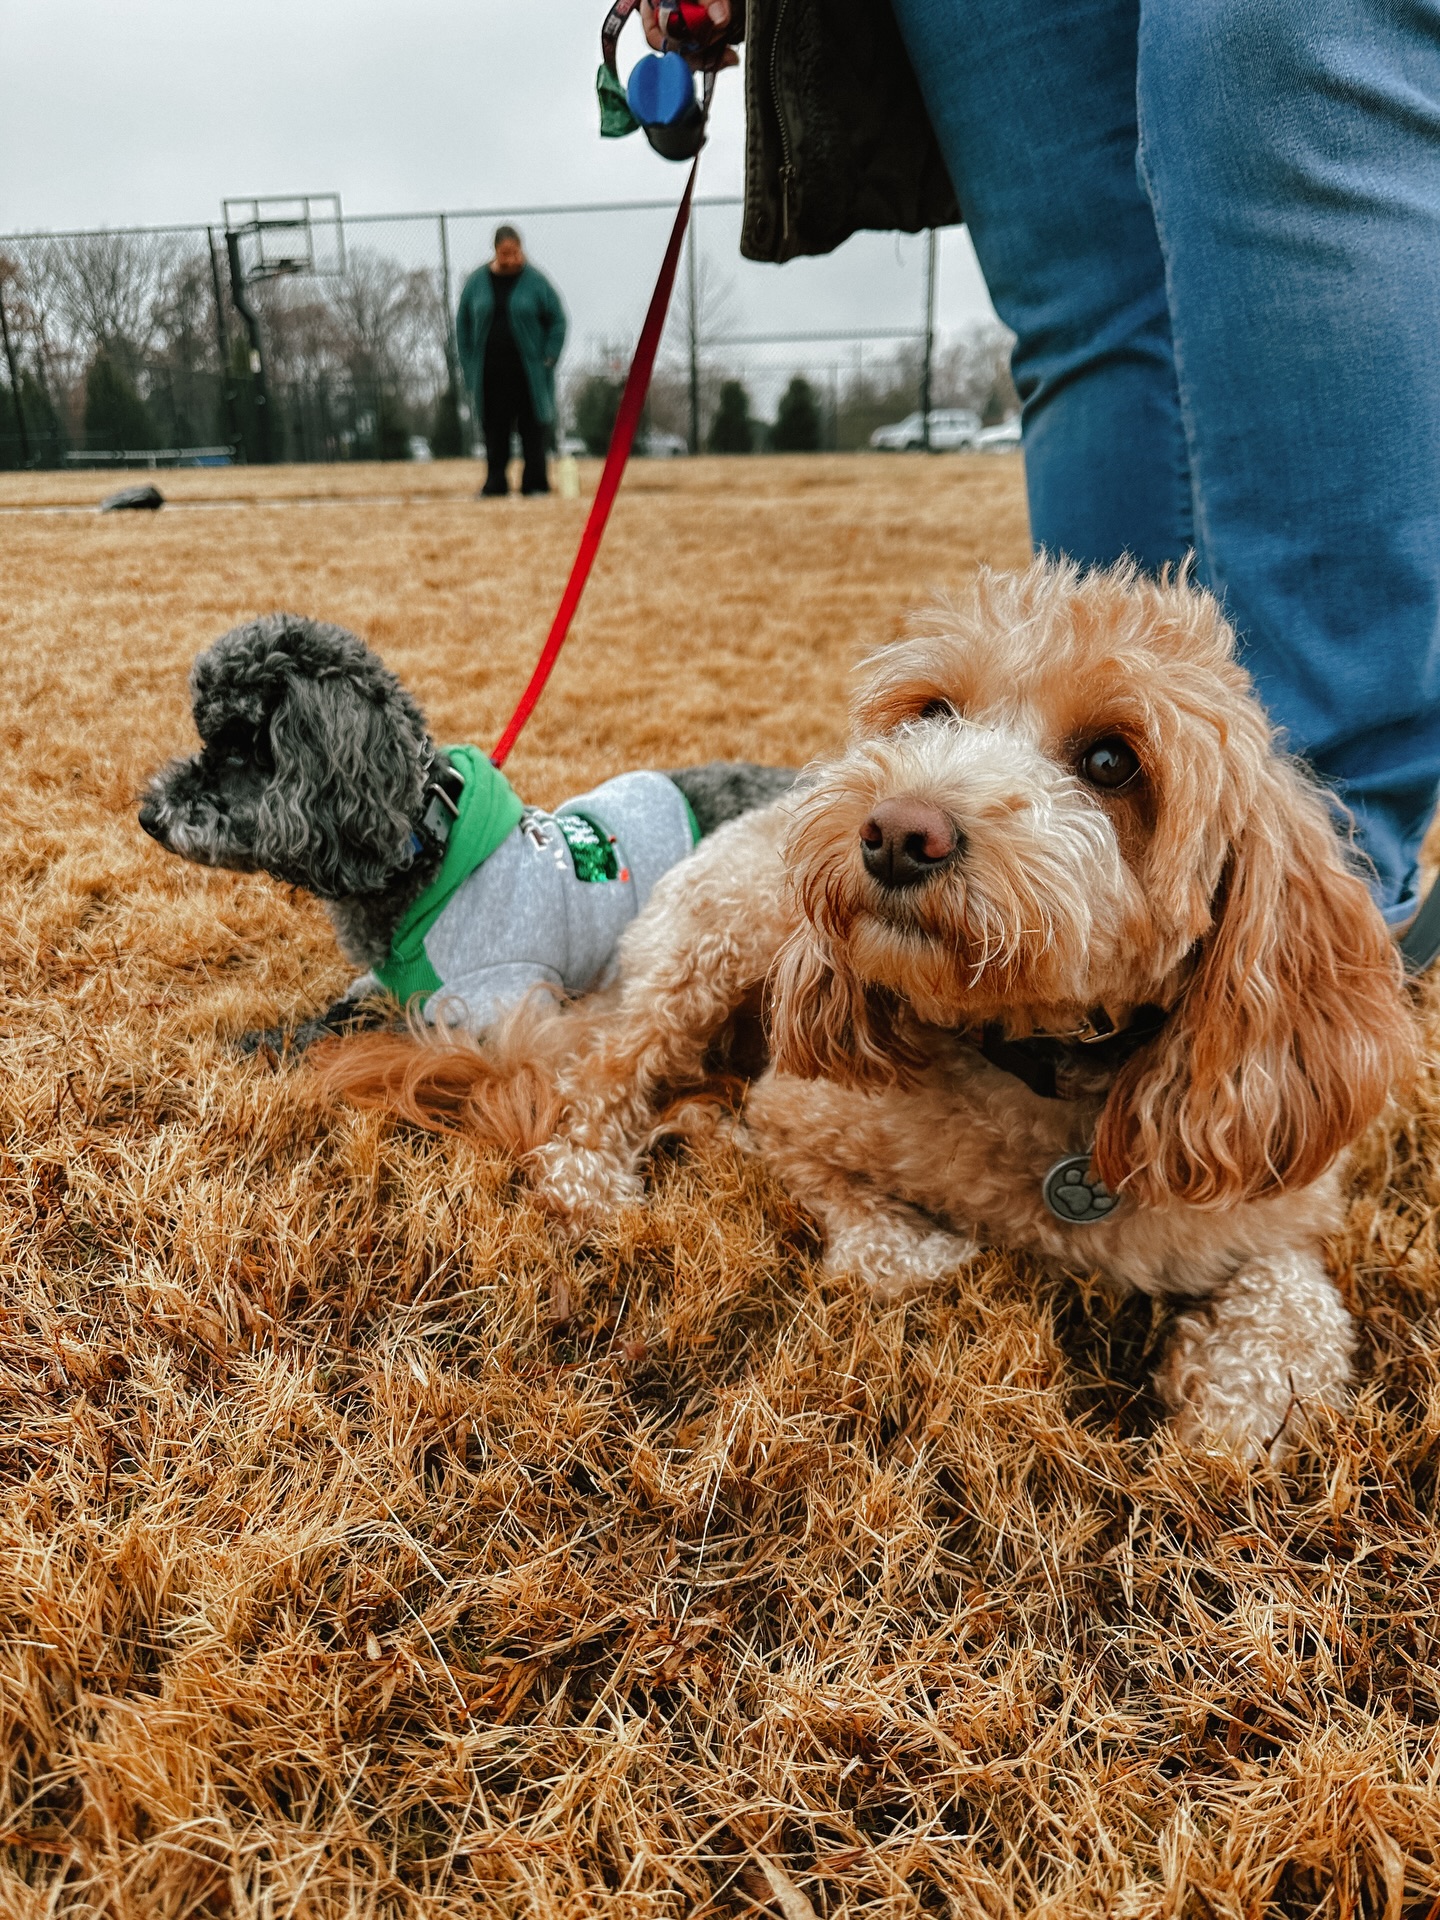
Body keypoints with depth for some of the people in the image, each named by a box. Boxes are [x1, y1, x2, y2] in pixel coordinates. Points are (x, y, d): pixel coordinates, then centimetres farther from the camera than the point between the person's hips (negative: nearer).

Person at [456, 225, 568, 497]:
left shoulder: (535, 281, 1)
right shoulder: (477, 282, 7)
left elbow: (557, 320, 5)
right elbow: (463, 324, 14)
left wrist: (548, 359, -4)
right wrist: (470, 366, 6)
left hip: (529, 372, -2)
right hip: (490, 373, 2)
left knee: (534, 429, -1)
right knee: (494, 431, 1)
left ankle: (535, 485, 6)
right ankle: (495, 484, 8)